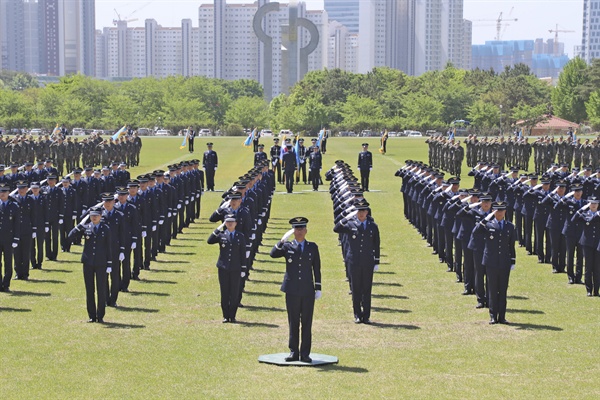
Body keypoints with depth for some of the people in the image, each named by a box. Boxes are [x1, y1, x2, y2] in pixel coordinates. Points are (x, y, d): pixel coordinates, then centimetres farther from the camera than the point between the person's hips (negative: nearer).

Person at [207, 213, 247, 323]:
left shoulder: (240, 236, 4)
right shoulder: (221, 235, 3)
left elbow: (243, 254, 4)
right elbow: (210, 241, -15)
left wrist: (243, 269, 1)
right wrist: (218, 229, -17)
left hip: (235, 269, 0)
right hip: (223, 268, 0)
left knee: (234, 293, 3)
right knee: (224, 292, 4)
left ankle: (232, 316, 12)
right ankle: (225, 316, 13)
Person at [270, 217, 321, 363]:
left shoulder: (313, 247, 8)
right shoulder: (287, 246, 5)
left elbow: (317, 269, 9)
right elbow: (273, 254, -13)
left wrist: (318, 288, 4)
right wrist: (283, 240, -22)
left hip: (307, 291, 0)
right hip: (292, 291, 0)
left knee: (307, 323, 2)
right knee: (293, 323, 4)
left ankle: (305, 354, 7)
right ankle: (293, 352, 11)